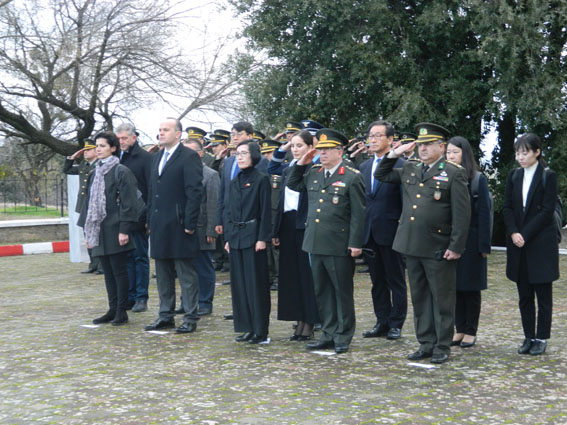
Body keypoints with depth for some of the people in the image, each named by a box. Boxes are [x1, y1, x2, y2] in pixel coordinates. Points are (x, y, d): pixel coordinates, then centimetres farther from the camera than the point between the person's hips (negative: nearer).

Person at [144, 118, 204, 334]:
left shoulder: (189, 157, -9)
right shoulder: (156, 157, 16)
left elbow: (195, 192, -14)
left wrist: (189, 223, -18)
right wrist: (150, 220, 13)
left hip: (179, 225, -8)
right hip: (159, 226, 8)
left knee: (186, 274, 0)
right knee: (163, 274, 14)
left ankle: (190, 318, 6)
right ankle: (166, 316, 23)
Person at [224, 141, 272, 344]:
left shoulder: (261, 179, -5)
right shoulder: (234, 182, 13)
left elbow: (266, 211, -9)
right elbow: (229, 211, 16)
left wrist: (262, 238, -14)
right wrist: (228, 237, 10)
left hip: (253, 236, -7)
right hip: (236, 237, 7)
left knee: (256, 283, -3)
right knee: (239, 283, 9)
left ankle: (260, 331, 3)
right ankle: (247, 327, 17)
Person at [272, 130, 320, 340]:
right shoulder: (287, 170, 14)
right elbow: (281, 201, 15)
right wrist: (276, 231, 13)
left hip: (306, 226, -7)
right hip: (288, 226, 7)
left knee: (307, 274, -1)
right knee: (291, 274, 9)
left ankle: (309, 323, 7)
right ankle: (300, 321, 17)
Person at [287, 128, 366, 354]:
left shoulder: (352, 177, -7)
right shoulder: (313, 173, 11)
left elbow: (358, 214, -9)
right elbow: (292, 184, 26)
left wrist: (356, 243, -13)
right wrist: (301, 163, 10)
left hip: (339, 246, -6)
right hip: (315, 243, 6)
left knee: (342, 291, 4)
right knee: (322, 291, 12)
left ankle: (343, 336, 14)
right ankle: (328, 334, 22)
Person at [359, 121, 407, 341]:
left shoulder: (400, 165, -7)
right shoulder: (364, 167, 13)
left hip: (391, 232, -6)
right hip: (369, 232, 6)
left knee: (396, 280, 4)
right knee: (377, 280, 12)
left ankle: (396, 323, 12)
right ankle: (382, 322, 20)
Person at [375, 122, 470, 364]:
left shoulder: (453, 174, -5)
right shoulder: (409, 170, 13)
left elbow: (462, 214, -8)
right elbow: (380, 175, 25)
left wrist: (455, 247, -13)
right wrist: (394, 154, 11)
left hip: (438, 250, -6)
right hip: (412, 246, 6)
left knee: (442, 299, 3)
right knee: (419, 298, 12)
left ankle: (442, 346, 12)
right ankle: (426, 344, 22)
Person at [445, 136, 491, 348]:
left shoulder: (477, 179, -4)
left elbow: (484, 212, -6)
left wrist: (484, 245, -10)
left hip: (470, 241, -3)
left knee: (471, 287, 4)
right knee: (455, 285, 7)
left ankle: (471, 331, 13)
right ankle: (460, 330, 16)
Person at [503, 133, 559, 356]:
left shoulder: (548, 177, -5)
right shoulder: (513, 176, 9)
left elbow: (547, 211, -10)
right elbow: (507, 207, 7)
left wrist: (525, 235, -14)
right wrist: (513, 233, -9)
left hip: (541, 243, -4)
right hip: (518, 245, 5)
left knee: (543, 294, 1)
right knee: (524, 295, 8)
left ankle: (541, 338, 8)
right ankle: (529, 337, 16)